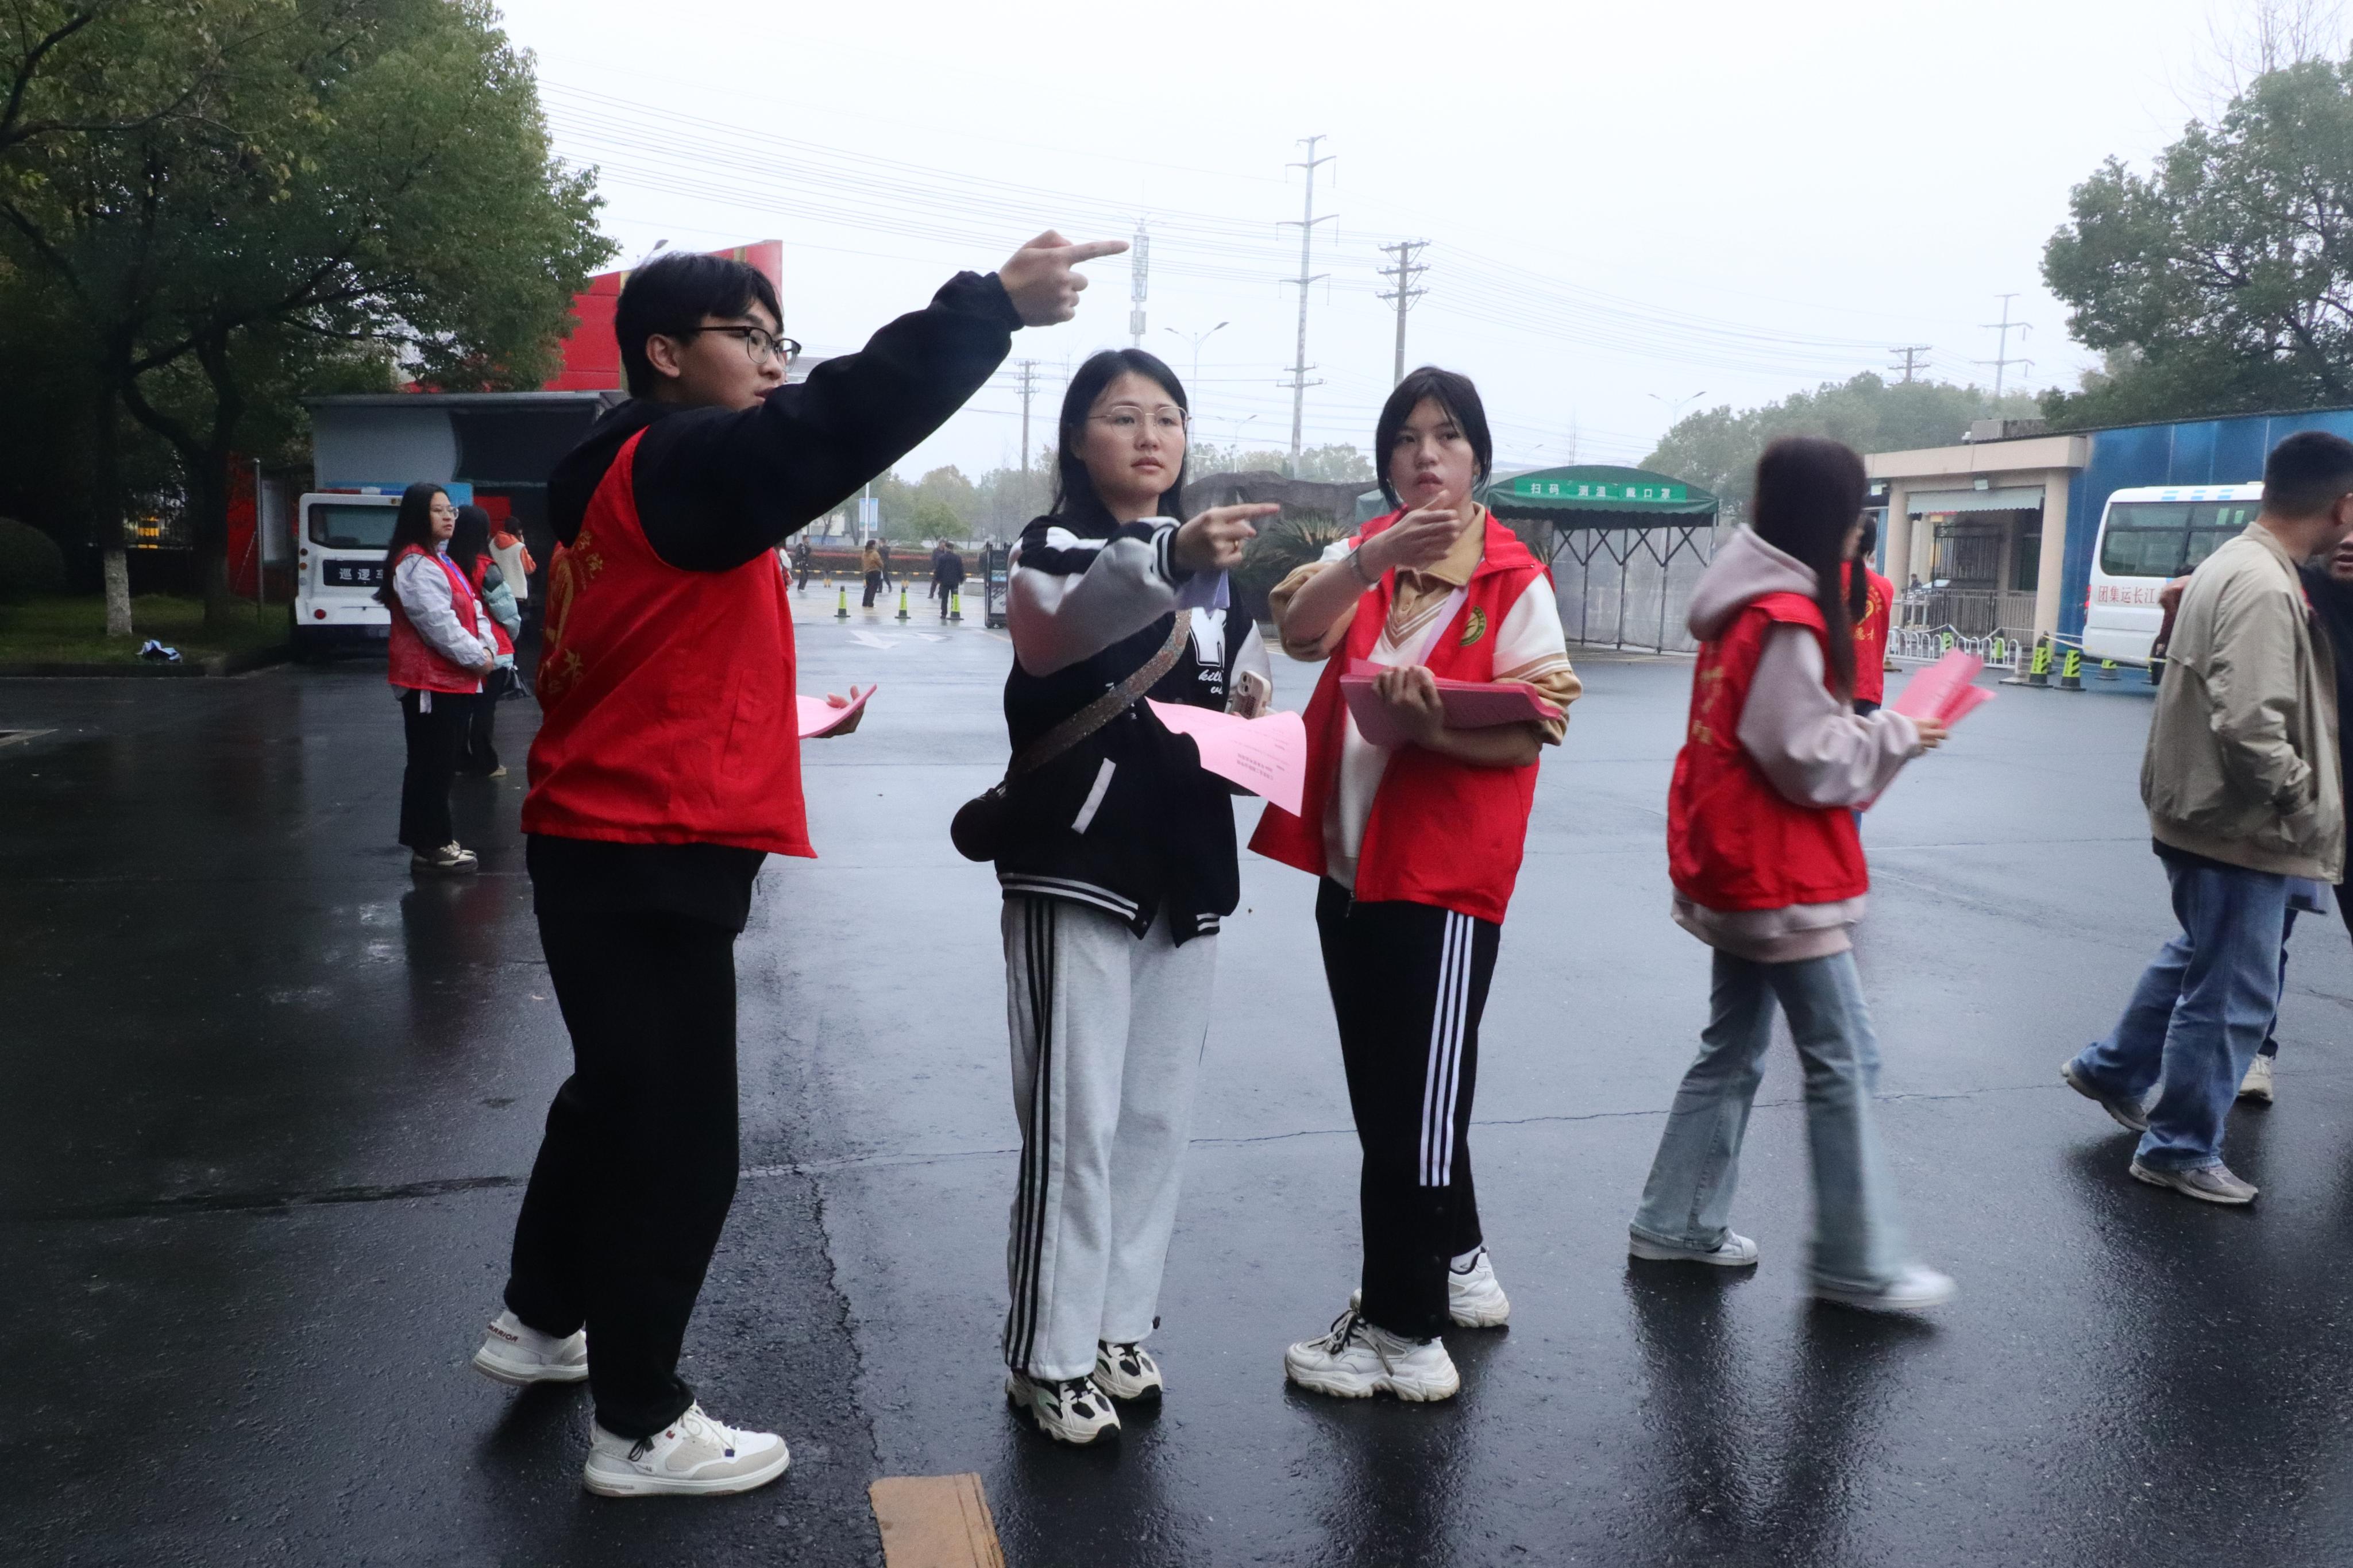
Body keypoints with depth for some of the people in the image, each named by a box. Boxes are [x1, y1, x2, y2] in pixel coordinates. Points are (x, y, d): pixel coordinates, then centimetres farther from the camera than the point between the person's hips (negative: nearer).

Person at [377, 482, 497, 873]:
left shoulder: (441, 561, 18)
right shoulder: (415, 565, -15)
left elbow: (472, 609, 14)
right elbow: (439, 624, -22)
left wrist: (486, 647, -3)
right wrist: (476, 659, -15)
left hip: (454, 681, 10)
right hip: (430, 682, -10)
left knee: (443, 765, 15)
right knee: (431, 766, -4)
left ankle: (436, 840, 23)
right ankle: (430, 847, 2)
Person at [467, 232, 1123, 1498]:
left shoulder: (634, 478, 15)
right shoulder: (678, 464, -16)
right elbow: (834, 427, -29)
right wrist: (994, 302, -28)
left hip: (610, 847, 10)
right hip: (650, 860, -10)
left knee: (615, 1094, 24)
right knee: (677, 1136, 0)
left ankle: (539, 1324, 42)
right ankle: (639, 1430, 14)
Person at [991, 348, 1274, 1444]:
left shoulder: (1213, 562, 14)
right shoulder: (1049, 546, -5)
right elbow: (1070, 600, -30)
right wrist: (1175, 555, -48)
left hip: (1184, 871, 6)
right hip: (1075, 868, -6)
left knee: (1158, 1117, 11)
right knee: (1076, 1122, -5)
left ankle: (1120, 1327, 25)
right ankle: (1049, 1357, 8)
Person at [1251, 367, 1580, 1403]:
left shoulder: (1517, 583, -6)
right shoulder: (1366, 553, 9)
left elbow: (1526, 737, -12)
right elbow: (1299, 632, -11)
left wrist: (1431, 721, -28)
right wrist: (1376, 557, -27)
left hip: (1443, 876, -6)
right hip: (1348, 865, 6)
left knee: (1414, 1103, 0)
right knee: (1385, 1093, 18)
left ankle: (1403, 1330, 14)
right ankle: (1455, 1266, 38)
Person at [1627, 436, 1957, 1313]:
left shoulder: (1745, 607, 10)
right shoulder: (1786, 622, -20)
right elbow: (1810, 760, -20)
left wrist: (1869, 734, 7)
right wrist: (1897, 737, -7)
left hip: (1739, 872, 10)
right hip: (1781, 880, -10)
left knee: (1733, 1050, 17)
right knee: (1845, 1062, -1)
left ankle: (1675, 1224, 25)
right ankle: (1858, 1265, 9)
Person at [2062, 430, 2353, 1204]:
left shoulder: (2231, 563, 7)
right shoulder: (2264, 588, -24)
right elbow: (2250, 725, -30)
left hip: (2200, 813, 10)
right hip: (2239, 828, -10)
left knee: (2199, 956, 27)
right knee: (2232, 994, 3)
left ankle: (2113, 1071, 39)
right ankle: (2180, 1150, 15)